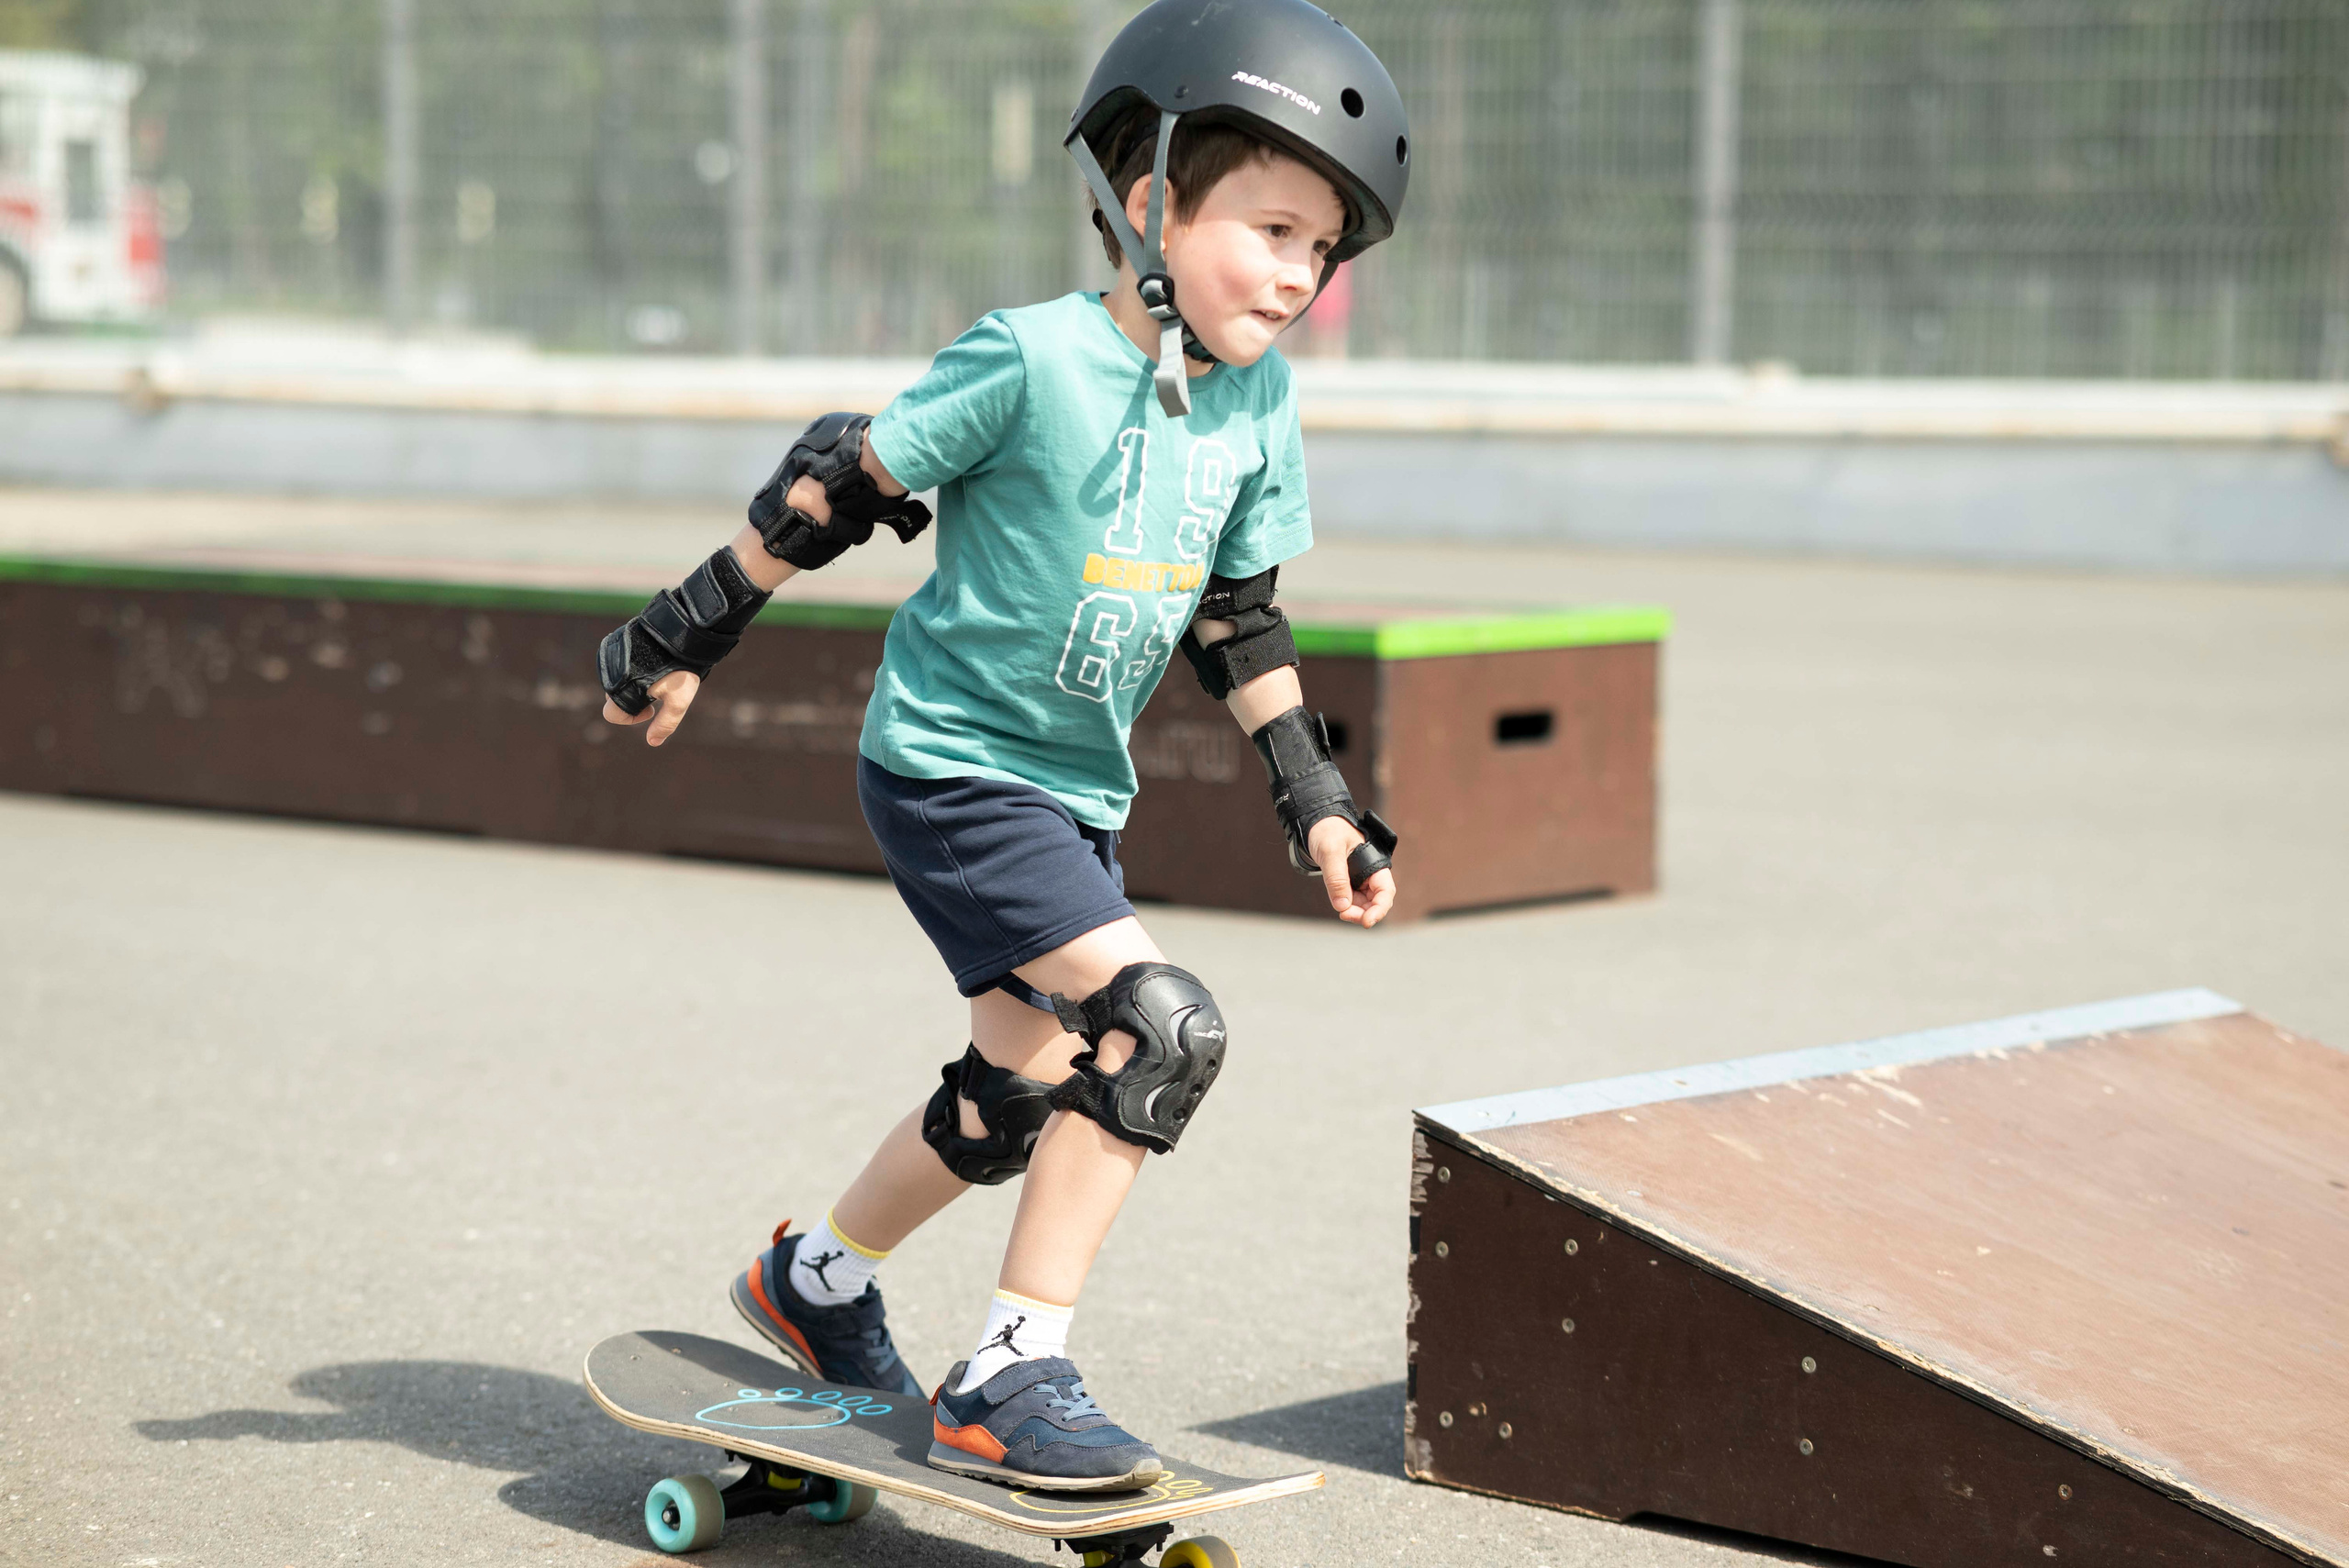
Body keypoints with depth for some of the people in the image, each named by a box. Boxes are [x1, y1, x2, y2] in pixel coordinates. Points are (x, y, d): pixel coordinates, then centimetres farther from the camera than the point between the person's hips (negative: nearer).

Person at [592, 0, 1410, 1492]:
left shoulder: (1258, 399, 2)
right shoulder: (1035, 359, -19)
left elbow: (1237, 613, 13)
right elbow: (840, 485, -11)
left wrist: (1314, 795, 12)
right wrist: (692, 632, -6)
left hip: (1079, 791, 8)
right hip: (951, 765, -8)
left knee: (1027, 1097, 18)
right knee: (1161, 1028, -21)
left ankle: (817, 1277, 43)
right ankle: (1015, 1376, -13)